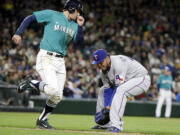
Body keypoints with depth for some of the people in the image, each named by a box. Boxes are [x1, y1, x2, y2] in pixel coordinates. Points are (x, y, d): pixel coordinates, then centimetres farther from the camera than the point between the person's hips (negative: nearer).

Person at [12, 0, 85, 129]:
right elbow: (30, 18, 1)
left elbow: (79, 41, 4)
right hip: (46, 58, -6)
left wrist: (80, 26, -8)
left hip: (60, 62, 6)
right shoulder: (52, 15, -1)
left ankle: (42, 120, 19)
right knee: (53, 89, -25)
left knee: (58, 97, 2)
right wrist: (19, 33, -9)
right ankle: (30, 84, 1)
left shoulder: (74, 25, 15)